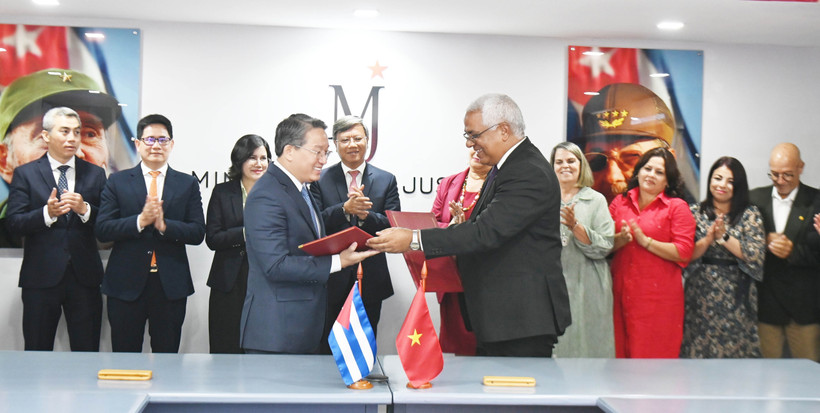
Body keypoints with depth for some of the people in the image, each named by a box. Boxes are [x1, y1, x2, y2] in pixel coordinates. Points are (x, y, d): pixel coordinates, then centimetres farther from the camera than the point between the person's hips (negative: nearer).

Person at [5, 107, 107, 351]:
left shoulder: (95, 174, 9)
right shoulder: (25, 174, 3)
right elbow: (14, 223, -5)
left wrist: (85, 209, -16)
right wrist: (47, 213, -21)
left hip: (84, 276, 2)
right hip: (41, 276, -1)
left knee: (87, 355, 4)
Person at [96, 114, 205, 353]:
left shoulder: (188, 184, 8)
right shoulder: (118, 182, 6)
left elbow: (198, 233, 0)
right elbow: (102, 230, -3)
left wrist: (164, 225, -17)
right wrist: (140, 220, -18)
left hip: (171, 286, 1)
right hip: (126, 284, 0)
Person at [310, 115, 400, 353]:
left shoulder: (386, 180, 7)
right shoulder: (321, 180, 4)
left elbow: (394, 227, -1)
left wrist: (366, 215, -19)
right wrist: (345, 209, -22)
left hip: (370, 279, 1)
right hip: (331, 279, -1)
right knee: (327, 349, 3)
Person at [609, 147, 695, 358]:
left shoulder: (677, 207, 1)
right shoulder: (620, 202, 12)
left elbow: (683, 252, -9)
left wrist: (645, 241, -12)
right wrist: (620, 240, -10)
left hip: (659, 296, -3)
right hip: (621, 291, 3)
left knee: (654, 353, -1)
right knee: (621, 350, 4)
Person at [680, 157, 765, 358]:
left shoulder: (750, 215, 5)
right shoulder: (695, 212, 6)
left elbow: (756, 256, -8)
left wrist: (724, 236, -14)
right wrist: (708, 239, -16)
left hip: (735, 298, 0)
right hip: (701, 297, 1)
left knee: (736, 353, -2)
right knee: (698, 352, 0)